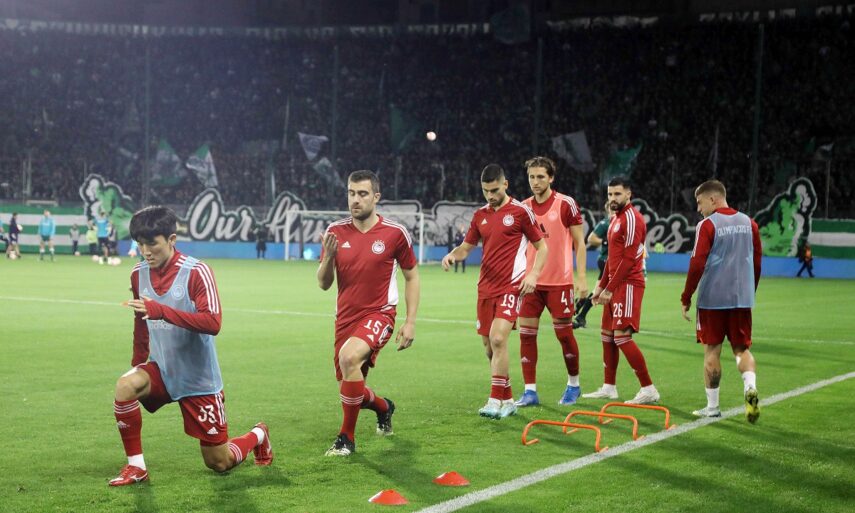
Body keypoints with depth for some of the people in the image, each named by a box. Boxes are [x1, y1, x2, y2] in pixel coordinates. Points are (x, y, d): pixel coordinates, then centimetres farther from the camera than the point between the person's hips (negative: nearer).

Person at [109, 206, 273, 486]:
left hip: (199, 377, -5)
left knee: (219, 463, 3)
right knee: (126, 385, -30)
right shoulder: (139, 274, 0)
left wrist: (161, 311, -38)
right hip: (161, 369, 5)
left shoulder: (197, 272, -18)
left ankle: (258, 436, 37)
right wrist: (138, 366, 21)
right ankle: (136, 467, -13)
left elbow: (213, 323, -30)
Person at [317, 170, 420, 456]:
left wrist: (410, 322, -2)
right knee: (350, 389, 10)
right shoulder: (336, 232, 1)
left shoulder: (394, 233, -6)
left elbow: (411, 277, 5)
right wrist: (328, 256, -16)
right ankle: (383, 406, 48)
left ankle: (347, 438, -19)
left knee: (349, 356, -33)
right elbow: (324, 284, 4)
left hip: (379, 314, -4)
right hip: (346, 317, 5)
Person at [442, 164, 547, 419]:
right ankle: (507, 400, 22)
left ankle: (496, 402, -16)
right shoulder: (481, 215, 12)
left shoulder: (520, 212, -3)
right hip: (486, 288, 6)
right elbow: (466, 246, 20)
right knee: (489, 346, 8)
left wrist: (533, 274, -13)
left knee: (498, 338, -20)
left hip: (511, 286, -6)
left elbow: (541, 246, 2)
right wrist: (453, 255, -3)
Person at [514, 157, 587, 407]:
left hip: (559, 282, -4)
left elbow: (579, 243, -3)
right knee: (526, 334, -1)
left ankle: (573, 384, 23)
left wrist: (582, 278, -9)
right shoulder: (523, 208, 7)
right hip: (531, 281, 4)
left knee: (564, 333, 2)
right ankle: (530, 391, 5)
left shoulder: (566, 204, -6)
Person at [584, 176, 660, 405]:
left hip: (628, 285, -10)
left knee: (621, 336, -14)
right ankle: (608, 388, 22)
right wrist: (601, 285, 19)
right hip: (615, 285, 10)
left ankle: (648, 389, -11)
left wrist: (610, 288, -19)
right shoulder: (616, 218, 17)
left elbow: (628, 259, -19)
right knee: (607, 334, 13)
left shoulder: (631, 219, -14)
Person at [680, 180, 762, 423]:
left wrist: (686, 298, -4)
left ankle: (712, 407, 11)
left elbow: (697, 265, -12)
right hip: (742, 298, 4)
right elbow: (757, 262, 14)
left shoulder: (707, 225, -8)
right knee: (742, 348, 11)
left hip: (712, 298, -4)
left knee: (712, 350, 5)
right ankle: (750, 387, -17)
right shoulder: (749, 223, 9)